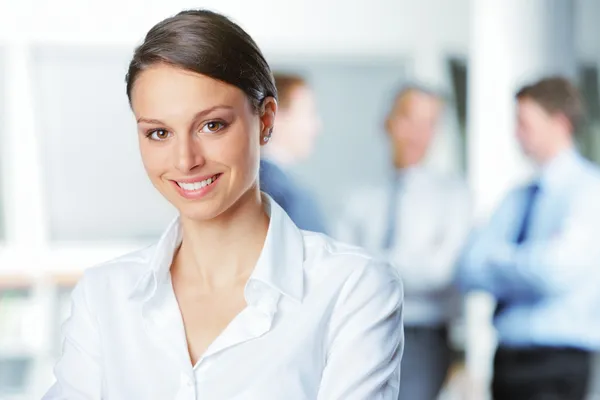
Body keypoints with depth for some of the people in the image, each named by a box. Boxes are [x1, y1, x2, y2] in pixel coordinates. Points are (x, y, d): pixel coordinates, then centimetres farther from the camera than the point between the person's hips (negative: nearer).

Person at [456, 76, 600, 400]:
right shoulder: (518, 198, 14)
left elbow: (556, 271, -19)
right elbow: (468, 271, 6)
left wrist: (496, 260, -2)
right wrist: (521, 264, -11)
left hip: (555, 361, -7)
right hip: (508, 357, 7)